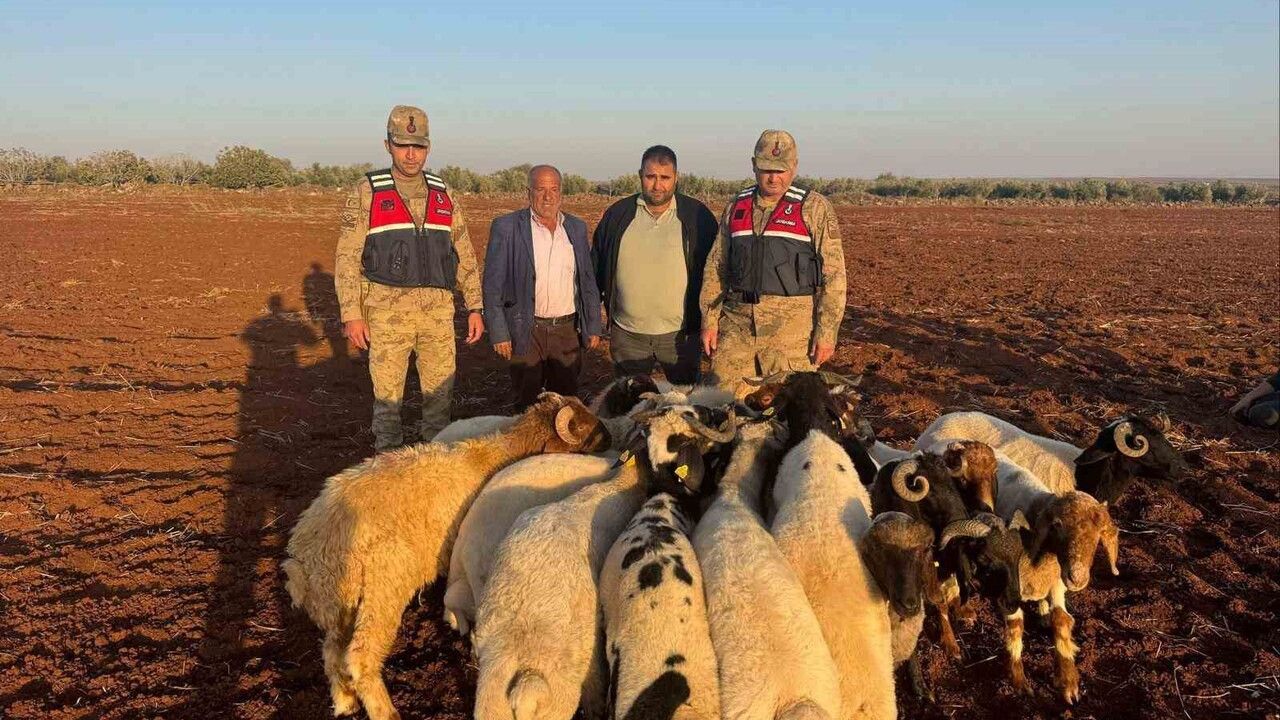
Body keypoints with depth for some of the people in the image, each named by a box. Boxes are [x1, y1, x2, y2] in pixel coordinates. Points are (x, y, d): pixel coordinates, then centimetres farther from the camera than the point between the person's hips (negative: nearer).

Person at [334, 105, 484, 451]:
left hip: (438, 309, 3)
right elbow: (347, 257, -3)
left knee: (440, 392, 9)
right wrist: (351, 314, -10)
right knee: (387, 395, 5)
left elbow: (465, 255, 11)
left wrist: (475, 307, 6)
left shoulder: (443, 195, 9)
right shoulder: (367, 193, -2)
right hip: (387, 310, -3)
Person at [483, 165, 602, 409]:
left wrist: (593, 326, 8)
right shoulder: (506, 227, -5)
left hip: (567, 331, 3)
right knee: (528, 404, 7)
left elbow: (588, 281, 13)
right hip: (526, 332, -3)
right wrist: (499, 333, -10)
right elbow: (493, 286, -5)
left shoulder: (577, 228, 8)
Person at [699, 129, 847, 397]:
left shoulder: (814, 208, 0)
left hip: (791, 327, -3)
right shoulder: (737, 206, 12)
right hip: (736, 325, 4)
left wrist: (827, 332, -9)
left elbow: (833, 274, -4)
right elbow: (716, 266, 15)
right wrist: (709, 320, 8)